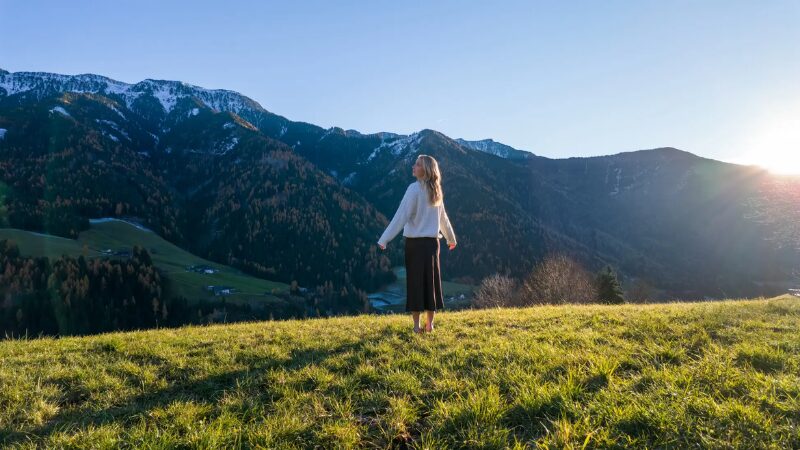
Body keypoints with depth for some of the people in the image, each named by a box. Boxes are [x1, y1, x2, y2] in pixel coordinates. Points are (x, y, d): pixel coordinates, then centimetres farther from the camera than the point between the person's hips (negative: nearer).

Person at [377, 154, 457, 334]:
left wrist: (384, 240, -17)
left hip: (415, 242, -5)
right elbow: (443, 217, 19)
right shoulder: (435, 191, 8)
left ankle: (417, 325, 4)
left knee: (415, 282, 1)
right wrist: (451, 238, 33)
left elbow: (401, 216, -17)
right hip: (432, 242, 5)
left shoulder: (414, 189, -12)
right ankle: (429, 324, 18)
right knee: (431, 282, 11)